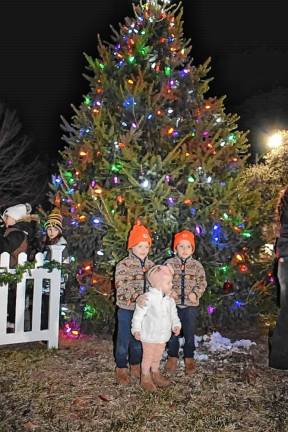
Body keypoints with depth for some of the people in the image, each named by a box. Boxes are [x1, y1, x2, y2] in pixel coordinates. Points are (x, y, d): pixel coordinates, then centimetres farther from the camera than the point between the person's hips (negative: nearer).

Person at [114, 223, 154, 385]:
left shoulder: (151, 265, 4)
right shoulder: (123, 265, -12)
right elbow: (122, 289, -18)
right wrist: (138, 297, -27)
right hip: (127, 309, -5)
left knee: (138, 339, 17)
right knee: (124, 340, 7)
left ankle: (136, 367, 34)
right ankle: (121, 370, 23)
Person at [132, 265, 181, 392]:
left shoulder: (169, 300, 0)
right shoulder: (148, 298, -23)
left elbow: (173, 313, 12)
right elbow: (138, 314, -19)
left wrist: (176, 325, -1)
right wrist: (136, 329, -18)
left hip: (163, 334, 6)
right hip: (149, 335, -6)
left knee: (157, 356, 22)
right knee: (148, 357, 8)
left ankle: (155, 374, 42)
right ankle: (145, 378, 26)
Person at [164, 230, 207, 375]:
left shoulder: (197, 265, -1)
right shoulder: (169, 263, -3)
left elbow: (202, 282, 2)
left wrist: (196, 293, -15)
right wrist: (169, 291, -15)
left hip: (191, 305, 0)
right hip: (173, 304, 0)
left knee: (189, 333, 11)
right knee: (173, 331, 11)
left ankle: (189, 358, 28)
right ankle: (172, 357, 29)